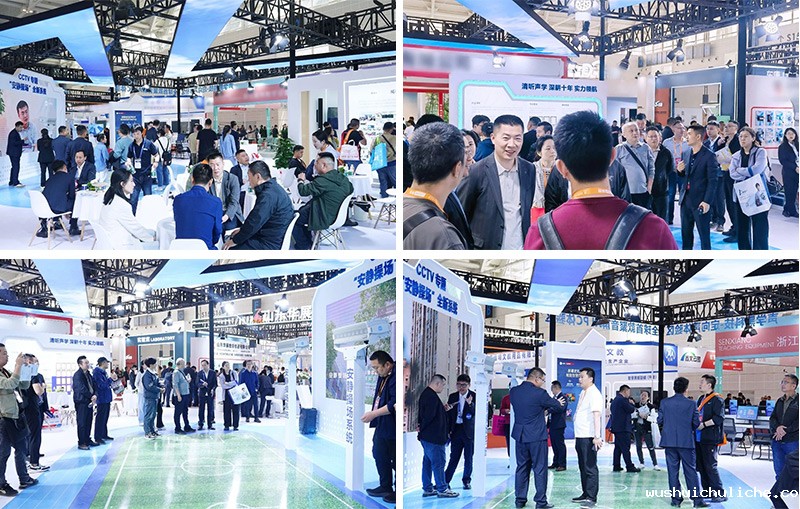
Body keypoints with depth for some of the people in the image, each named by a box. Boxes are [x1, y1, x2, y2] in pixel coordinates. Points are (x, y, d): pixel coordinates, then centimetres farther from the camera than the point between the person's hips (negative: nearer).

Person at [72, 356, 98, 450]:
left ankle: (87, 440, 23)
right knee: (82, 423, -4)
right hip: (81, 402, -8)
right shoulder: (77, 375, -14)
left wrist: (95, 395, -7)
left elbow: (94, 385, 12)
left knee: (88, 422, 14)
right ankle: (81, 443, -1)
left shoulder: (88, 374, 13)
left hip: (89, 401, 8)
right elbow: (82, 389, -20)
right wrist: (91, 397, -13)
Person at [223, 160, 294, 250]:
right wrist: (242, 229, 18)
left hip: (271, 245, -11)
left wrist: (235, 240, -13)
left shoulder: (268, 195, -24)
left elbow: (254, 222, -23)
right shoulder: (273, 187, 11)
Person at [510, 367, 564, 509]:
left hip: (520, 436, 6)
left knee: (522, 468, 13)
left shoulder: (514, 391, 1)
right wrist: (559, 405, 19)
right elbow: (558, 408, -5)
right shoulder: (539, 393, -16)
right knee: (540, 469, 2)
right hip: (537, 436, -6)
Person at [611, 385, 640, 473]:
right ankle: (629, 466, -7)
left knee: (618, 447, 11)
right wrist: (633, 406, 8)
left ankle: (616, 466, 11)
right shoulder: (623, 400, -14)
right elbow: (631, 410, -14)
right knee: (625, 448, -7)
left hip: (616, 427, 9)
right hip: (623, 427, -9)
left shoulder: (615, 400, 17)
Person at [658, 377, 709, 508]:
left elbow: (660, 420, 0)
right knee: (690, 470, 4)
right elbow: (696, 423, -4)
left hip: (669, 441, 1)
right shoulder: (691, 404, -7)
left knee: (672, 470, 7)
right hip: (686, 442, -1)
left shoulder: (664, 402, -3)